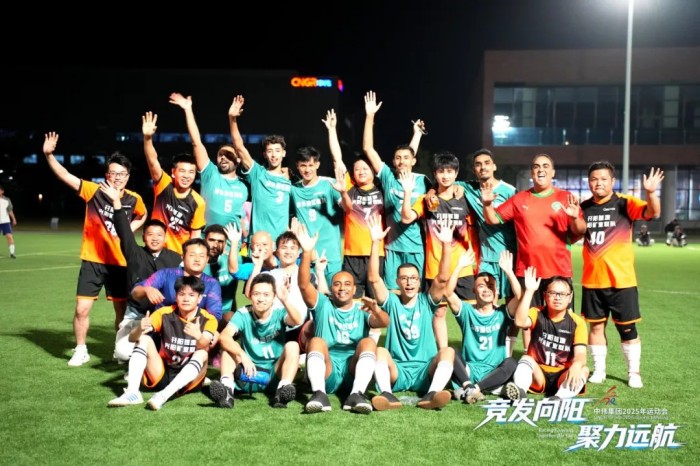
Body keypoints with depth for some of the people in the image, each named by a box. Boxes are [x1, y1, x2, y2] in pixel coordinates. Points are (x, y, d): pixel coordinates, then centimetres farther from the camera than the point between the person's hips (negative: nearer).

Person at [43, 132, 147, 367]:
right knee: (81, 309, -4)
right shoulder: (94, 191, -9)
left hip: (119, 263, 2)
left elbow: (142, 215, 19)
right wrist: (49, 154, -31)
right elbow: (65, 176, -17)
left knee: (122, 310, 10)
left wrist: (129, 229, 1)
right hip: (92, 261, -1)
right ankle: (81, 350, 17)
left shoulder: (134, 199, -3)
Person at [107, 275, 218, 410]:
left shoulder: (208, 319, -8)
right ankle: (132, 393, -28)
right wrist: (139, 329, -36)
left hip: (189, 380, -2)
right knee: (144, 339, -13)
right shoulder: (164, 314, -4)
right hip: (162, 376, 2)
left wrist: (199, 337, -52)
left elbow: (203, 346, -28)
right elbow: (132, 338, -12)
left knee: (202, 353, -28)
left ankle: (164, 395, -41)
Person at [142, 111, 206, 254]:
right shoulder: (164, 185, -9)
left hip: (180, 255, 0)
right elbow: (153, 161, -24)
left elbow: (195, 234, -2)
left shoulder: (198, 203, -9)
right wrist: (148, 137, -39)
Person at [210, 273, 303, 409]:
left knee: (292, 346, -21)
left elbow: (297, 321, -30)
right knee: (228, 345, -17)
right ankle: (227, 388, -38)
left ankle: (283, 389, -39)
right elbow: (224, 336, -25)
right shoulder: (243, 314, -8)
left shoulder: (279, 312, -7)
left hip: (274, 376, 0)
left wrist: (285, 301, -49)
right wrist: (243, 356, -41)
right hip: (249, 374, 0)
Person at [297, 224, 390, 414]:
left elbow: (384, 322, -7)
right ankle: (319, 393, -42)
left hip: (354, 373, 1)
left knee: (369, 341, -22)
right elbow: (304, 284, -5)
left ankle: (356, 394, -37)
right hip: (326, 373, 0)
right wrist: (307, 252, -20)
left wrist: (376, 310, -32)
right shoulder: (323, 305, 14)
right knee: (316, 341, -24)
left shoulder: (362, 310, 15)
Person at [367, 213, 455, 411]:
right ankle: (387, 394, -50)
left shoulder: (427, 301, 10)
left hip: (426, 372, 1)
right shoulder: (392, 302, 8)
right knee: (380, 350, -28)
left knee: (448, 351, -26)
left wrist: (446, 245, -18)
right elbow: (374, 278, -7)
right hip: (396, 372, 0)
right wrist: (376, 242, -16)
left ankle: (431, 394, -48)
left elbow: (443, 278, -6)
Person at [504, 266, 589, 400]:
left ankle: (560, 397, -51)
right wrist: (529, 291, -27)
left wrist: (576, 366, -40)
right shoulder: (537, 314, -2)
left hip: (562, 377, 0)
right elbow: (520, 322, -25)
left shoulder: (577, 322, -4)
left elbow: (580, 353, -15)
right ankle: (519, 390, -53)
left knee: (583, 369, -27)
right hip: (538, 375, 0)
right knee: (526, 359, -27)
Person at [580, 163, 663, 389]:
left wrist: (651, 192, -41)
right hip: (592, 281, 3)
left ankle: (633, 372, 19)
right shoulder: (583, 207, 5)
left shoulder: (625, 203, -7)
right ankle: (598, 370, 24)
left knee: (627, 328, 5)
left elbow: (653, 212, -21)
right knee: (596, 326, 11)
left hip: (621, 280, -3)